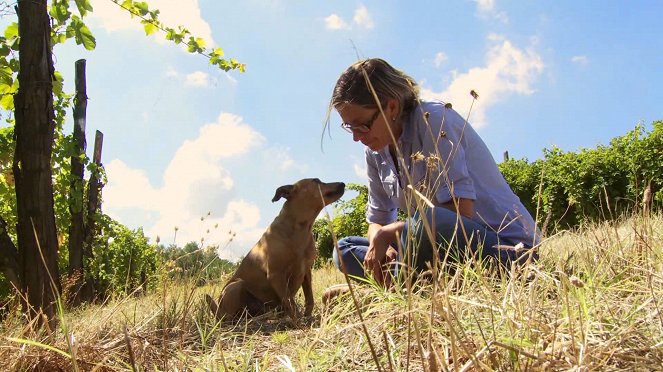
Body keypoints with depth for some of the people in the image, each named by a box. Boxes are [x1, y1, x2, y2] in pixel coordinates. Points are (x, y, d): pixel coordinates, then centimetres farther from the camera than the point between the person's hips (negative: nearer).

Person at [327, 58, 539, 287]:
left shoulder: (433, 118, -15)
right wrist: (378, 246, -13)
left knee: (425, 226, -39)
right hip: (447, 250, 8)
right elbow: (377, 220, 12)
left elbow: (460, 211, -24)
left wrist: (387, 234, -19)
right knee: (345, 249, 0)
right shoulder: (376, 151, 7)